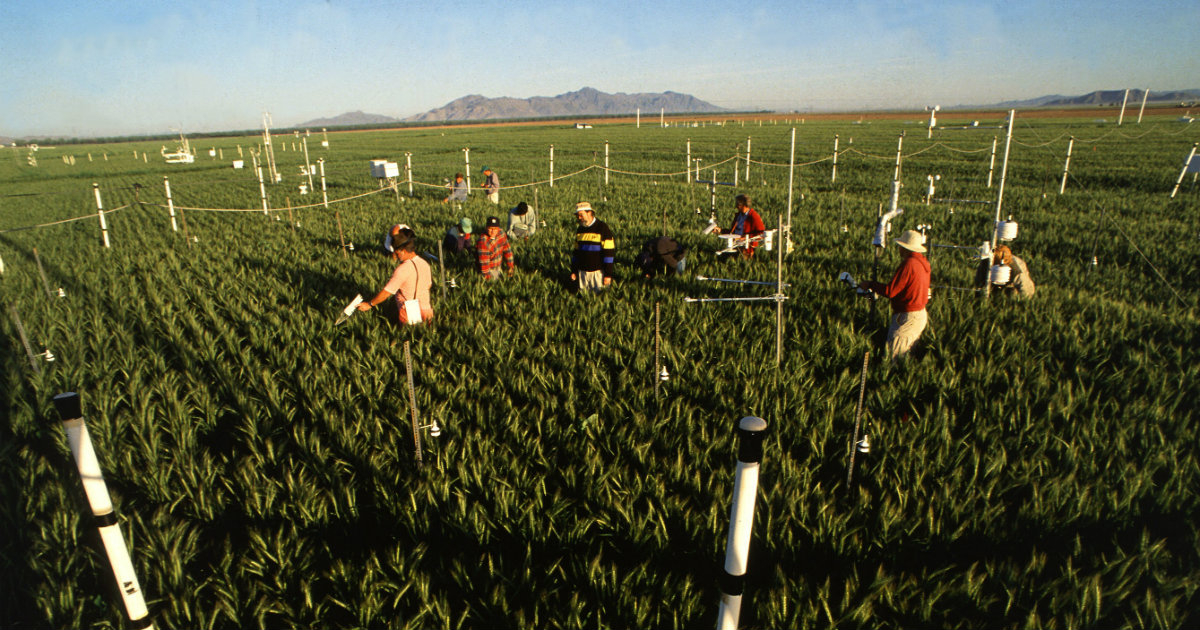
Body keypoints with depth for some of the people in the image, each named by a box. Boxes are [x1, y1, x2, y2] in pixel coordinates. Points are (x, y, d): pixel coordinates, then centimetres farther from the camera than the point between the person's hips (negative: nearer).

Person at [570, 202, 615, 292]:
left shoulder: (602, 228, -8)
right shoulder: (580, 230, 11)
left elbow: (608, 253, -12)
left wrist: (608, 274, -15)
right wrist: (573, 271, 14)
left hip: (598, 272, -5)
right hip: (582, 271, 5)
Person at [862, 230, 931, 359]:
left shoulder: (908, 264, -19)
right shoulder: (923, 262, 9)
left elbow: (890, 291, -19)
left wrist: (870, 284, -6)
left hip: (908, 318, -10)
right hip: (921, 314, 10)